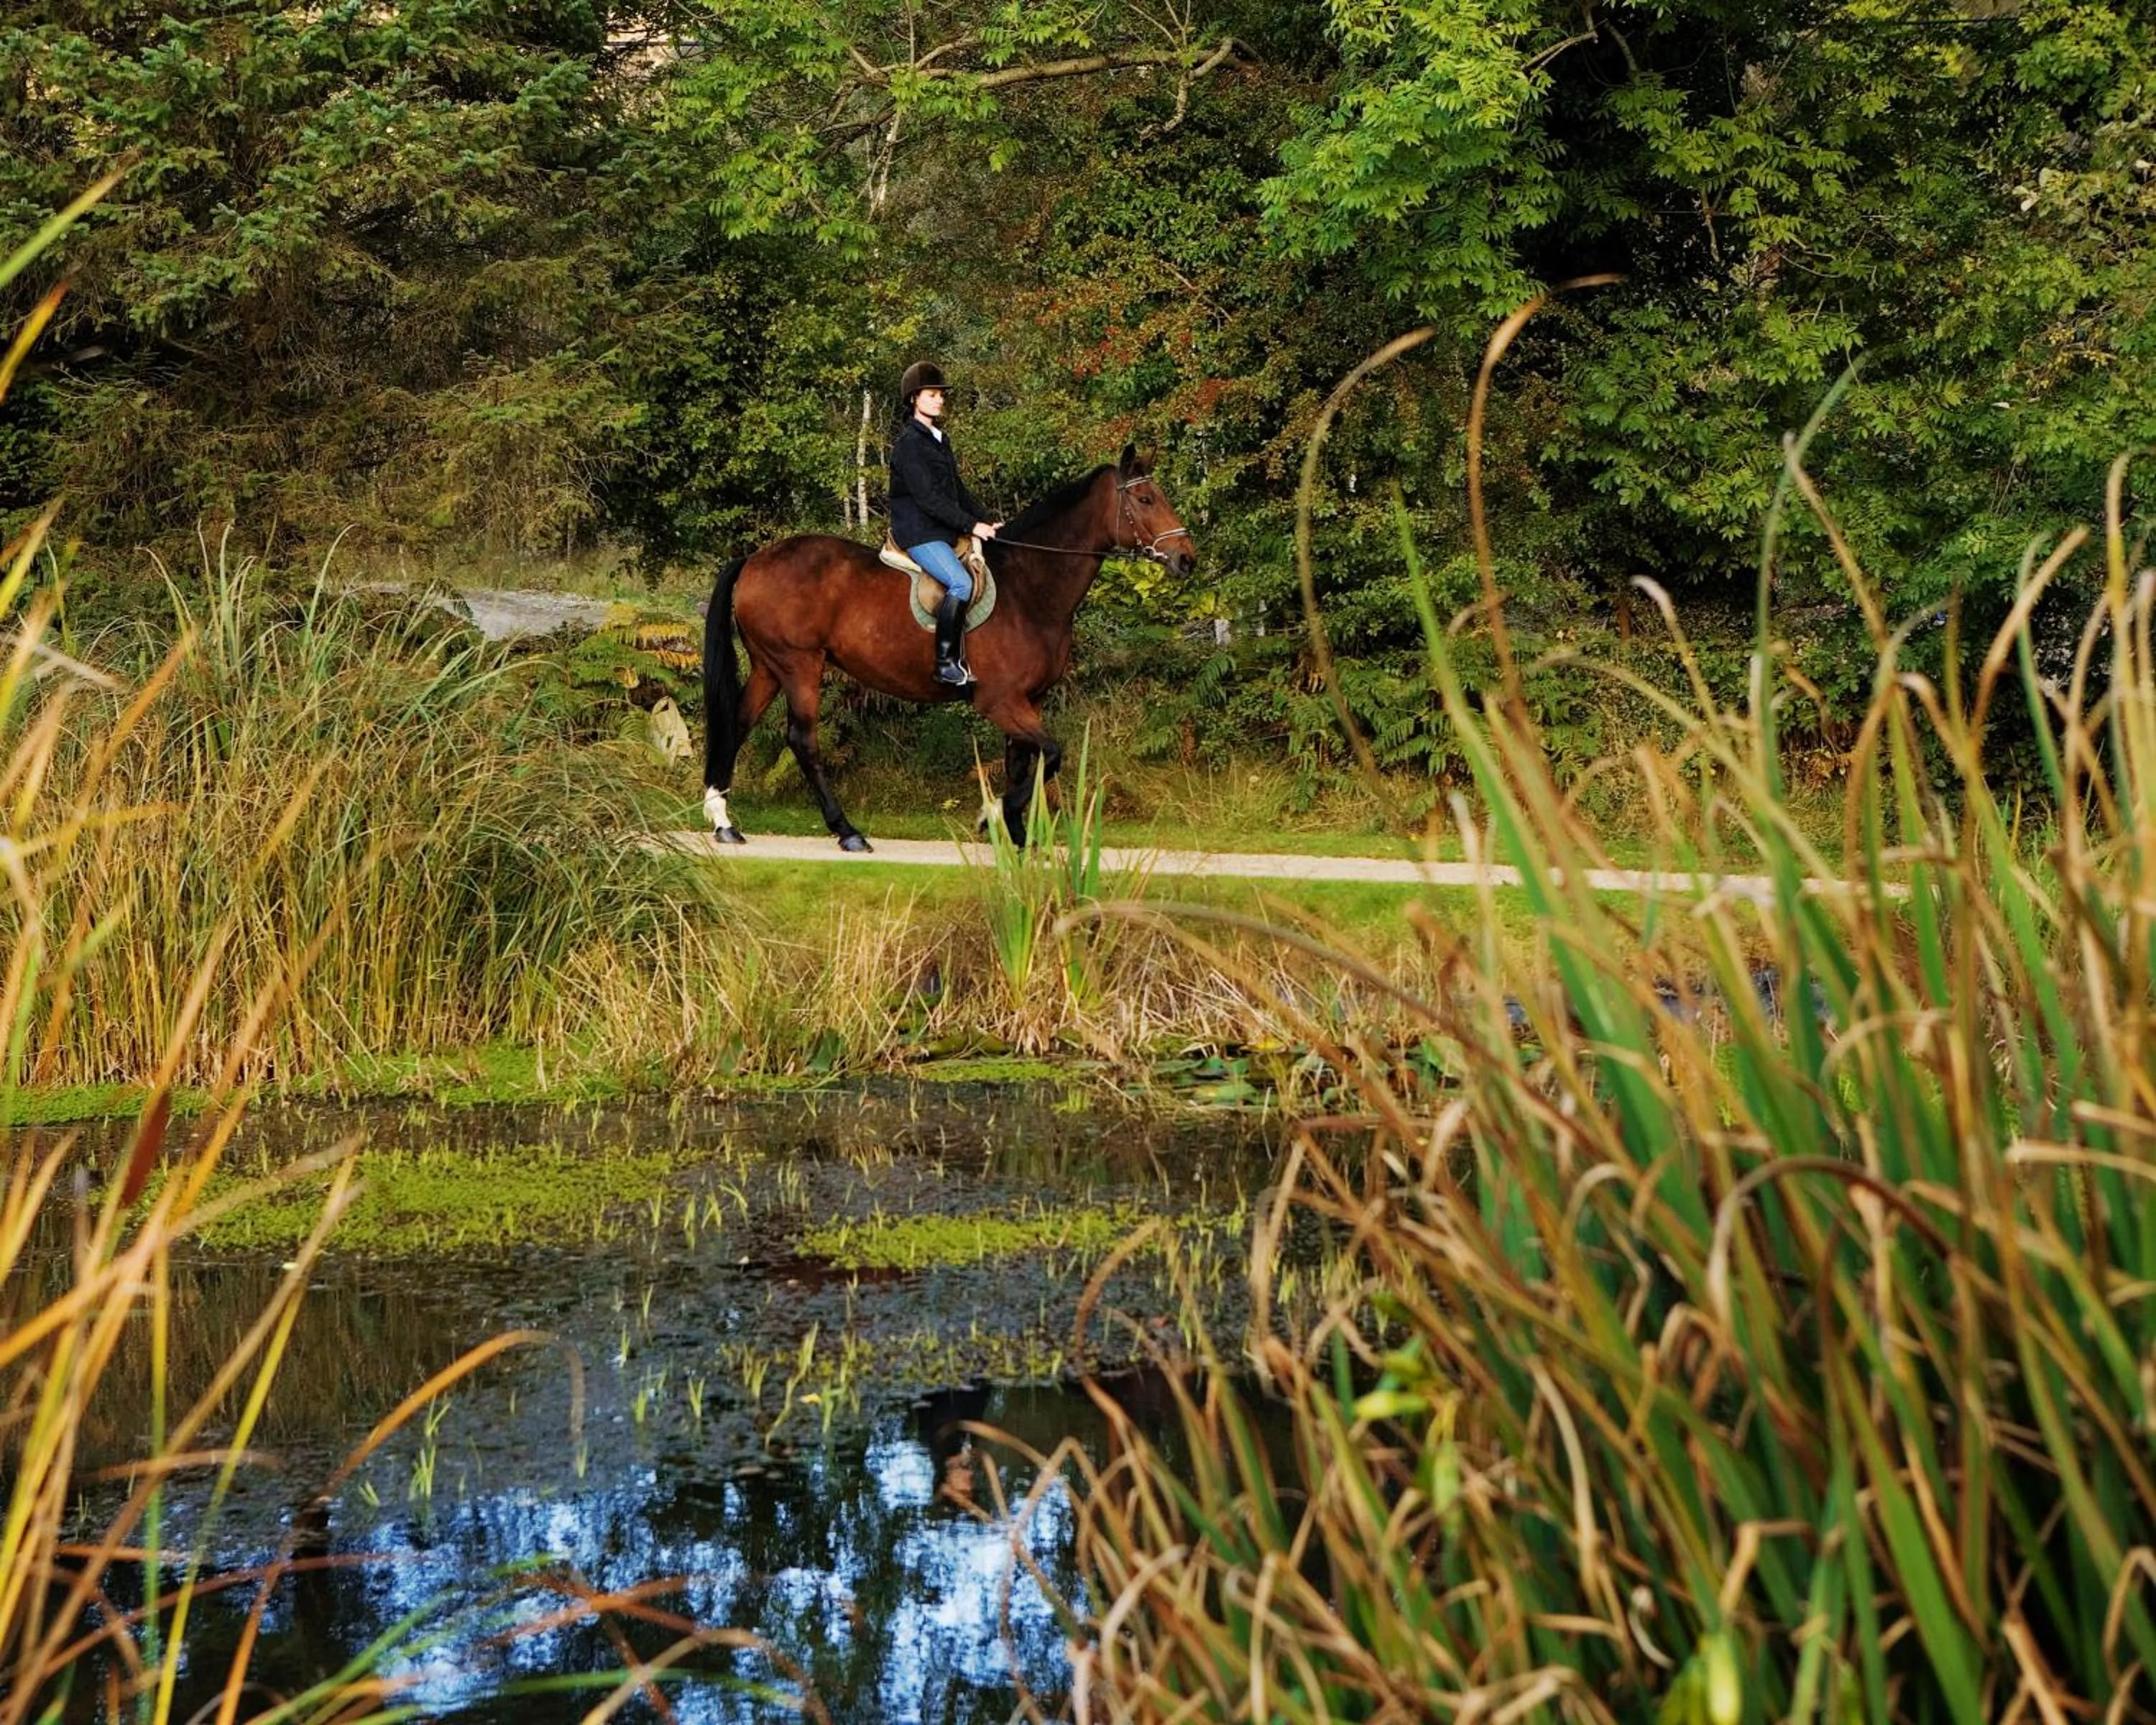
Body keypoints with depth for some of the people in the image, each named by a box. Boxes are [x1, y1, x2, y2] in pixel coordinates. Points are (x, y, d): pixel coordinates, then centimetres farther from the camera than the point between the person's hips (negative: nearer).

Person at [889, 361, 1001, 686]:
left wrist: (987, 521, 11)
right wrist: (971, 525, -19)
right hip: (918, 533, -10)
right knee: (961, 583, -27)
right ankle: (945, 664, -22)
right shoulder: (909, 443, -11)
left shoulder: (938, 439, 18)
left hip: (944, 532, 10)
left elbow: (958, 490, 22)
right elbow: (927, 498, -18)